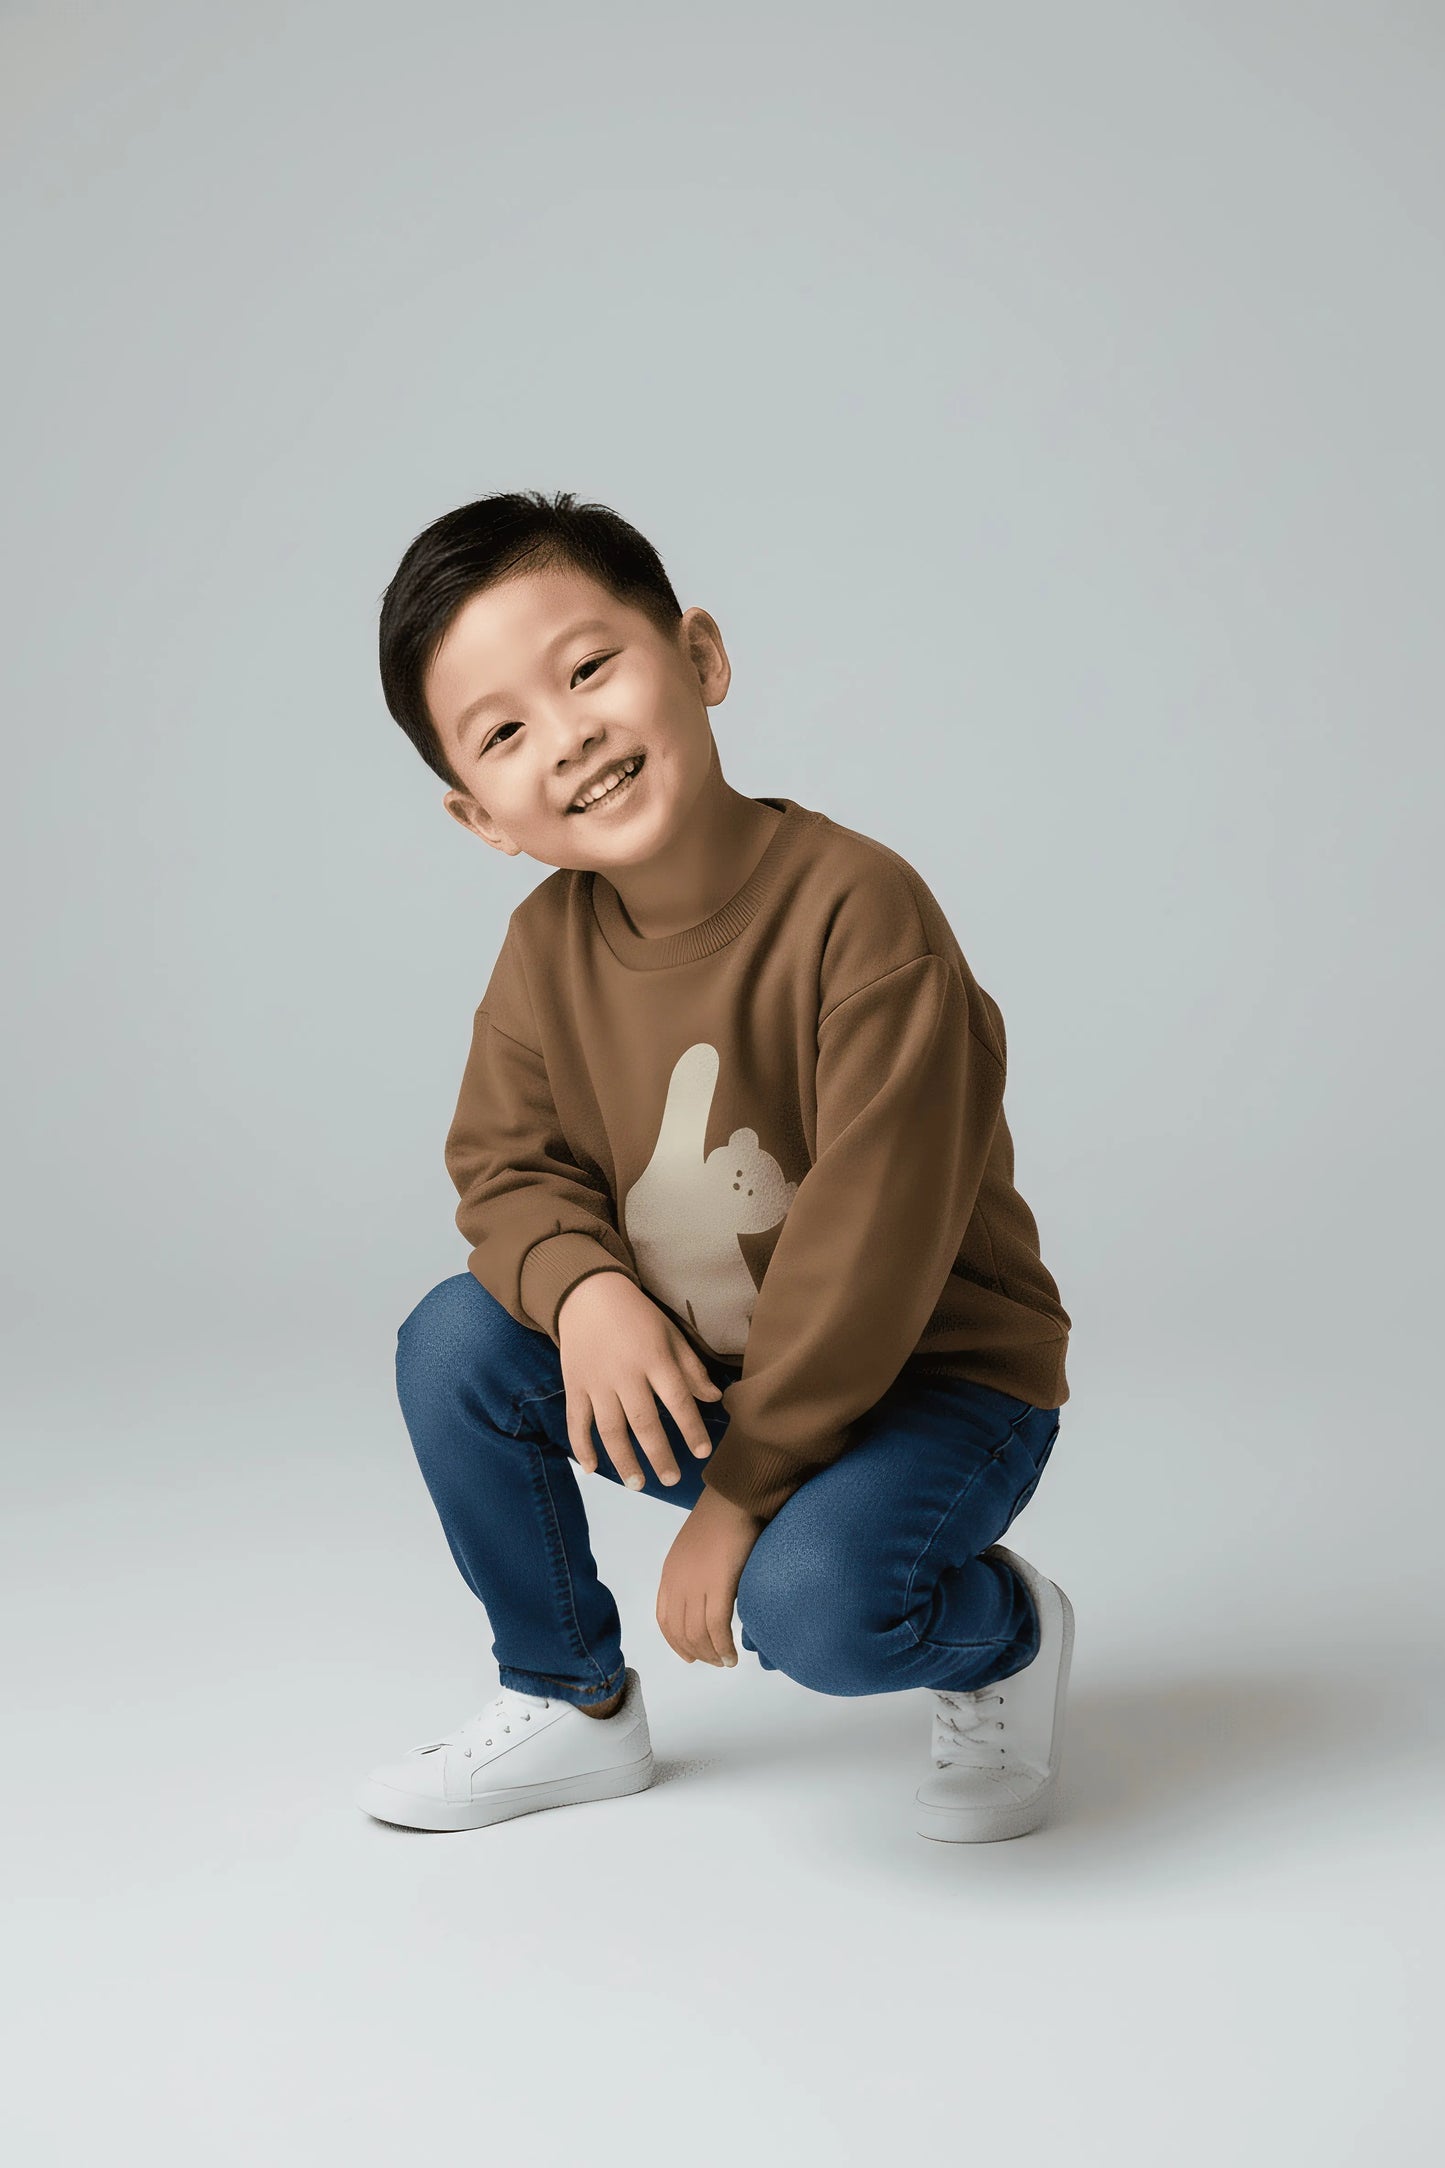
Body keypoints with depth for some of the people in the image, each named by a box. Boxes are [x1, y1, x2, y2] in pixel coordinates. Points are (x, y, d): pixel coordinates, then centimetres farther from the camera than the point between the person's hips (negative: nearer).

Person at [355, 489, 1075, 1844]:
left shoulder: (859, 907, -27)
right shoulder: (548, 946, -6)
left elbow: (871, 1238, -27)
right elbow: (505, 1165, 2)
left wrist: (741, 1492, -22)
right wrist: (583, 1289, -23)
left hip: (934, 1375, -6)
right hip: (688, 1374, 6)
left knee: (813, 1598, -32)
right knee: (455, 1341, -9)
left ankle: (1008, 1635, 7)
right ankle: (571, 1706, 12)